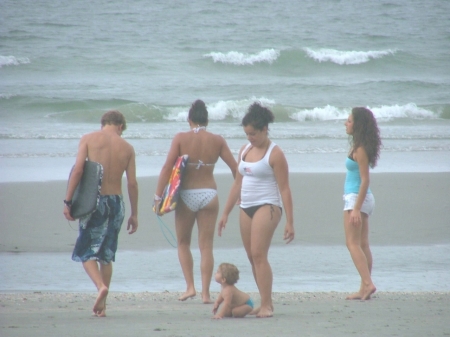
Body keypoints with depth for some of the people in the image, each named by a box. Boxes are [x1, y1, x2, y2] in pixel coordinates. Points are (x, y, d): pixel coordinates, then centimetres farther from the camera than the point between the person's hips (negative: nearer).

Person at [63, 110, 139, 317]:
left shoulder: (89, 139, 0)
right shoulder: (127, 148, 5)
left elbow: (77, 170, -10)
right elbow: (132, 183, 4)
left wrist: (68, 201, -7)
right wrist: (134, 214, 12)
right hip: (116, 202, 3)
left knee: (86, 251, 5)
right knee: (106, 255, 13)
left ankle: (101, 286, -21)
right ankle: (102, 305, 12)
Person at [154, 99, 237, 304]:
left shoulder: (181, 138, -6)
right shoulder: (217, 141, 0)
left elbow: (167, 168, -11)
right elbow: (235, 168, 1)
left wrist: (158, 196, -8)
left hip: (186, 195, -1)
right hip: (209, 194, 1)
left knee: (183, 243, 16)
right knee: (206, 246, 6)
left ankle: (190, 286, 5)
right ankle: (205, 292, 2)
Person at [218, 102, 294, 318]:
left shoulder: (274, 154, -8)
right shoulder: (245, 151, 13)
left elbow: (284, 188, -10)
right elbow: (238, 183, 19)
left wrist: (289, 221, -14)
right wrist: (226, 213, 17)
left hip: (267, 207, -7)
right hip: (246, 208, 7)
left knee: (259, 255, -15)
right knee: (252, 257, 7)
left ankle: (266, 305, -15)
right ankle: (266, 303, 13)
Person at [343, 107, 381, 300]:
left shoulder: (360, 150, -16)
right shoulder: (358, 147, 11)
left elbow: (365, 180, -20)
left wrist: (356, 208, -23)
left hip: (357, 198, -10)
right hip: (361, 199, 10)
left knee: (353, 243, -11)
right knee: (362, 245, 10)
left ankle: (368, 284, -19)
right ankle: (364, 289, 11)